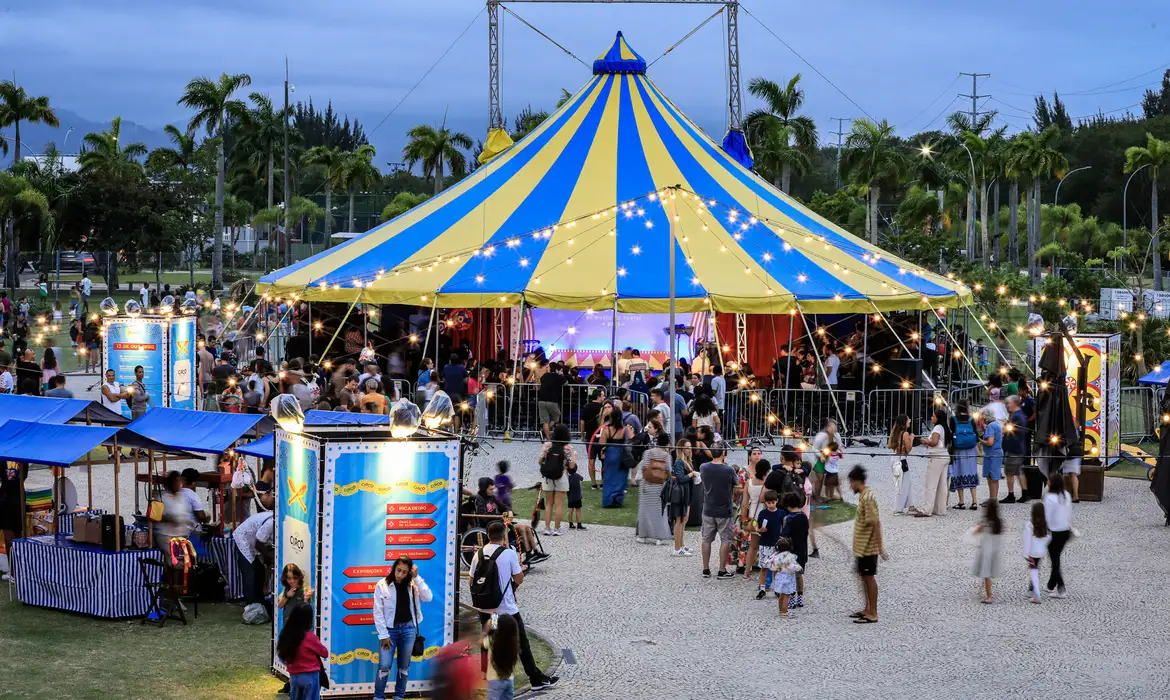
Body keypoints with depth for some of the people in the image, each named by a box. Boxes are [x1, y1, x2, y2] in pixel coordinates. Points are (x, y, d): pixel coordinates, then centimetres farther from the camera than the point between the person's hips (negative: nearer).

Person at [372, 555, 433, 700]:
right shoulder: (382, 585, -6)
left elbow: (428, 597, -11)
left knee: (404, 666, 9)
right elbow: (378, 612, -6)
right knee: (384, 666, -9)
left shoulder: (412, 585, 3)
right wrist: (383, 635, -10)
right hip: (390, 629, -3)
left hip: (408, 629, 3)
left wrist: (416, 578, -14)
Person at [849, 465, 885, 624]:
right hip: (862, 546, 10)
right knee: (864, 577, 16)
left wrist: (880, 547, -23)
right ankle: (868, 609, 25)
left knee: (869, 577, -3)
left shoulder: (868, 498, -21)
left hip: (868, 547, -10)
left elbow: (875, 523, -22)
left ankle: (872, 613, 3)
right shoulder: (864, 496, 10)